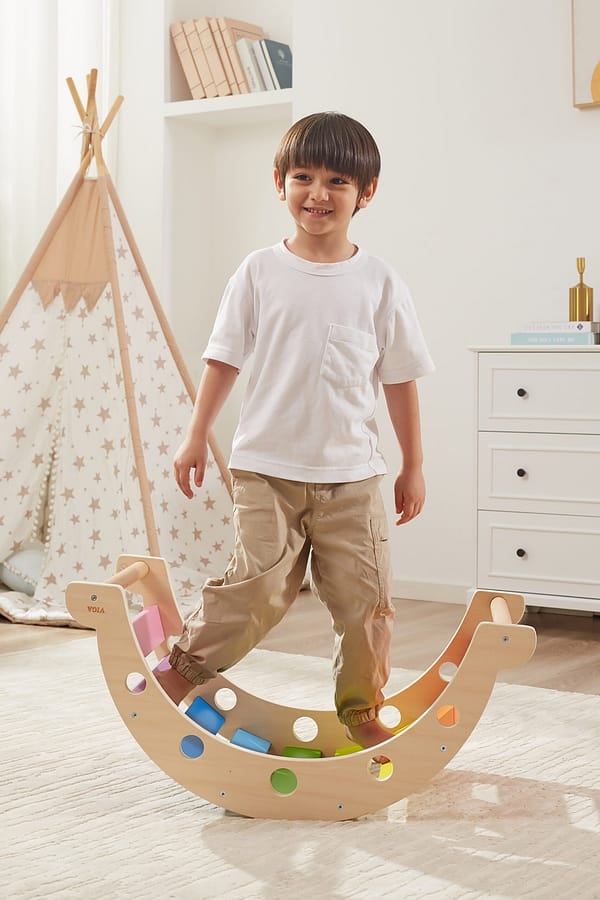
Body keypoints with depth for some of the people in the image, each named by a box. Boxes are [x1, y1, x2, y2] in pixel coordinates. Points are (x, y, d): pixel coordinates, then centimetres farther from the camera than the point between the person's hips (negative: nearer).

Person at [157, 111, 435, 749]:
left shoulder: (379, 283, 2)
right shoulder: (260, 273, 1)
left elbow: (399, 379, 6)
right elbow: (223, 360, 4)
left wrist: (413, 466, 7)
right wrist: (196, 437, 1)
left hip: (352, 474, 2)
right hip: (267, 466, -1)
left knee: (365, 599, 3)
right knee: (259, 588, -10)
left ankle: (362, 711, 21)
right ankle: (181, 668, 12)